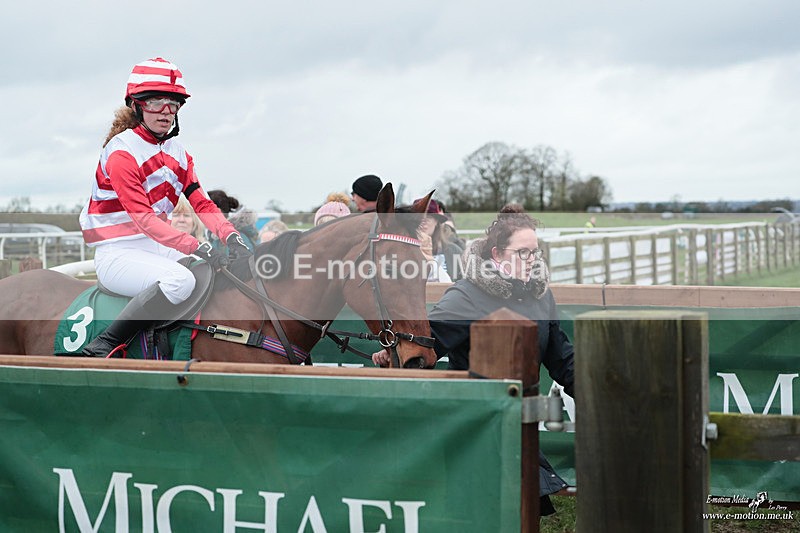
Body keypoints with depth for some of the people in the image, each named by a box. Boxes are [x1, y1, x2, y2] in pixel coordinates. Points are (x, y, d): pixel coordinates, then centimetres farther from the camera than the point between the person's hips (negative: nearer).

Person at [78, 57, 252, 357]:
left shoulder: (177, 153, 12)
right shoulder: (122, 152, -14)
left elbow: (202, 204, 4)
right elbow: (142, 217, -23)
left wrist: (231, 237, -16)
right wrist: (197, 247, -32)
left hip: (158, 249, 8)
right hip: (118, 254, -8)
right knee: (180, 280, -35)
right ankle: (102, 347, -30)